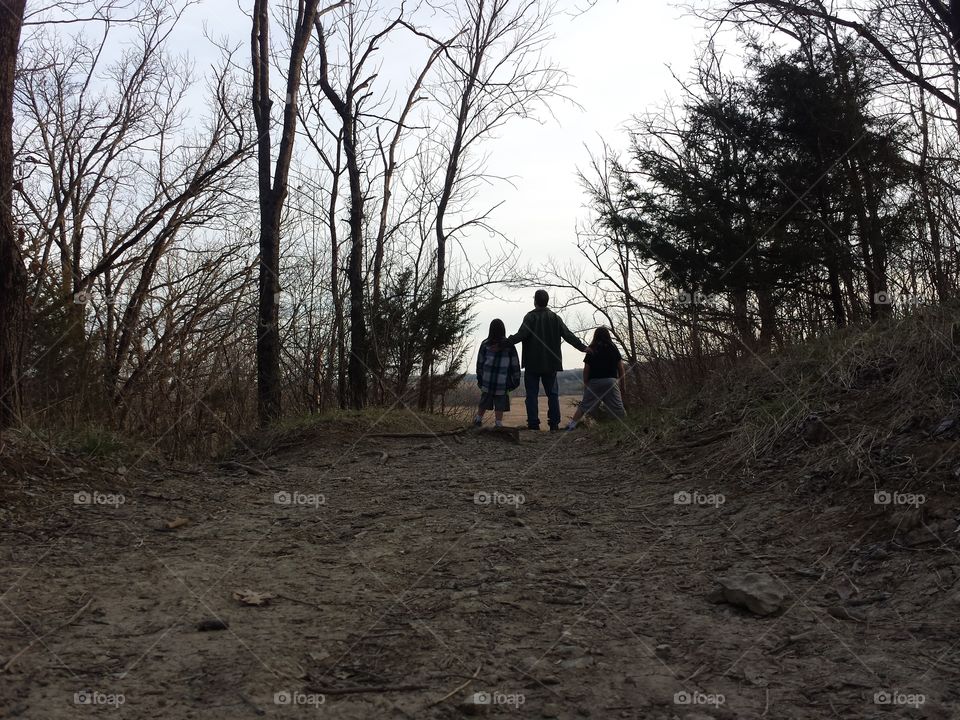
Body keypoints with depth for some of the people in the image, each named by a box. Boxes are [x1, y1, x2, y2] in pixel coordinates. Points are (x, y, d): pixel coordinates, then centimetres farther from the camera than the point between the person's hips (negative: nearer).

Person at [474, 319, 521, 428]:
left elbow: (480, 362, 7)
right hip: (503, 382, -2)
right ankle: (498, 424, 2)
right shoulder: (509, 345, -3)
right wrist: (516, 380, 8)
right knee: (500, 405, 3)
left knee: (484, 403, 14)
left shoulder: (485, 344, 1)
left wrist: (479, 378, 16)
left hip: (487, 381, 2)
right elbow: (515, 364, 1)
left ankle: (478, 419, 14)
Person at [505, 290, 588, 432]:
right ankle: (554, 424, 6)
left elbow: (521, 335, -20)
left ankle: (533, 424, -2)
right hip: (550, 364, 3)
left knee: (532, 394, 2)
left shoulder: (530, 317, -7)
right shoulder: (555, 318, 5)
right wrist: (583, 348, 12)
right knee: (552, 393, 9)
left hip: (532, 364, -3)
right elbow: (568, 336, 4)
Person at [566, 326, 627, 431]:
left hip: (594, 382, 0)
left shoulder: (591, 350, 4)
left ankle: (571, 424, -5)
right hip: (610, 382, 0)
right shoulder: (613, 349, 7)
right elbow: (621, 369, 5)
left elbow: (586, 370, 0)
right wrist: (622, 386, 10)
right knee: (618, 408, 3)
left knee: (584, 406, 5)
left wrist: (585, 385, 9)